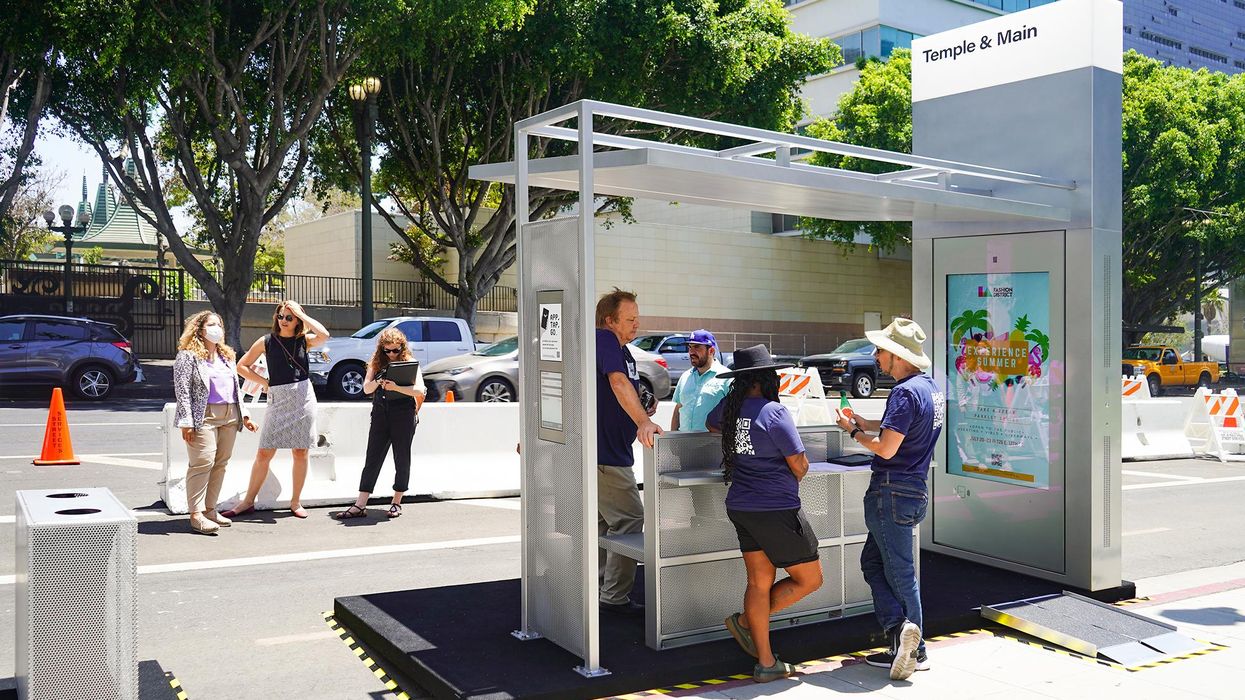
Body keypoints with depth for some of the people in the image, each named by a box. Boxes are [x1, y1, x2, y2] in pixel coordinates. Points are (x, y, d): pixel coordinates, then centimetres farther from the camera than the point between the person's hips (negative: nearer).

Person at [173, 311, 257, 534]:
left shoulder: (226, 356, 22)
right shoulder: (188, 356, -1)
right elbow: (182, 390, -8)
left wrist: (243, 414, 18)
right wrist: (186, 422, -15)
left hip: (229, 417, 7)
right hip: (204, 416, -7)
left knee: (221, 464, 5)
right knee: (203, 463, -12)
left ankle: (209, 509, 13)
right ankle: (196, 515, -10)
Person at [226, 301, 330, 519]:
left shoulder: (304, 341, 4)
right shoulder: (267, 342, 5)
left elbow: (324, 335, -17)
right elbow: (242, 366, 11)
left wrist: (300, 313, -10)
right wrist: (264, 382, 1)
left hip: (303, 397, 0)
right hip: (278, 400, 0)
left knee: (300, 452, 5)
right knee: (264, 453, 0)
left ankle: (295, 502, 16)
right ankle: (248, 501, 11)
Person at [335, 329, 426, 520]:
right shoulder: (376, 364, 9)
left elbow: (419, 390, -14)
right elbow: (366, 388, 4)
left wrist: (396, 387, -28)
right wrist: (377, 382, -17)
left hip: (403, 417, -3)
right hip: (380, 416, 3)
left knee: (402, 460, 5)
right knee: (372, 459, 0)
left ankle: (396, 502, 18)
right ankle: (360, 506, -2)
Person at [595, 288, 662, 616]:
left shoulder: (626, 353, 16)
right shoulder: (604, 340, -13)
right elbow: (618, 382, -29)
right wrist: (643, 421, -39)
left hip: (610, 451, 11)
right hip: (603, 453, -11)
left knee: (603, 521, 17)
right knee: (629, 519, -7)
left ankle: (595, 592, 27)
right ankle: (615, 597, -1)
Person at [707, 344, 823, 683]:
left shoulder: (728, 408, 2)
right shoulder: (774, 412, -19)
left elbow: (712, 425, 28)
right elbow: (800, 465, -14)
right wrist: (790, 482, 8)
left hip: (742, 508, 8)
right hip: (776, 510, -8)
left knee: (759, 582, 13)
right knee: (809, 579, 9)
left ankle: (766, 663, 18)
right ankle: (746, 621, 9)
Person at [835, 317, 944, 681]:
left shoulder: (905, 392, -19)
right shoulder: (930, 387, 12)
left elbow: (886, 448, -23)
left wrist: (853, 431, -7)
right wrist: (867, 423, 13)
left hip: (892, 491, -10)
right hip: (914, 488, 10)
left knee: (899, 571, -1)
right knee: (873, 561, 14)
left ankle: (914, 651, 4)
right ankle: (901, 635, 10)